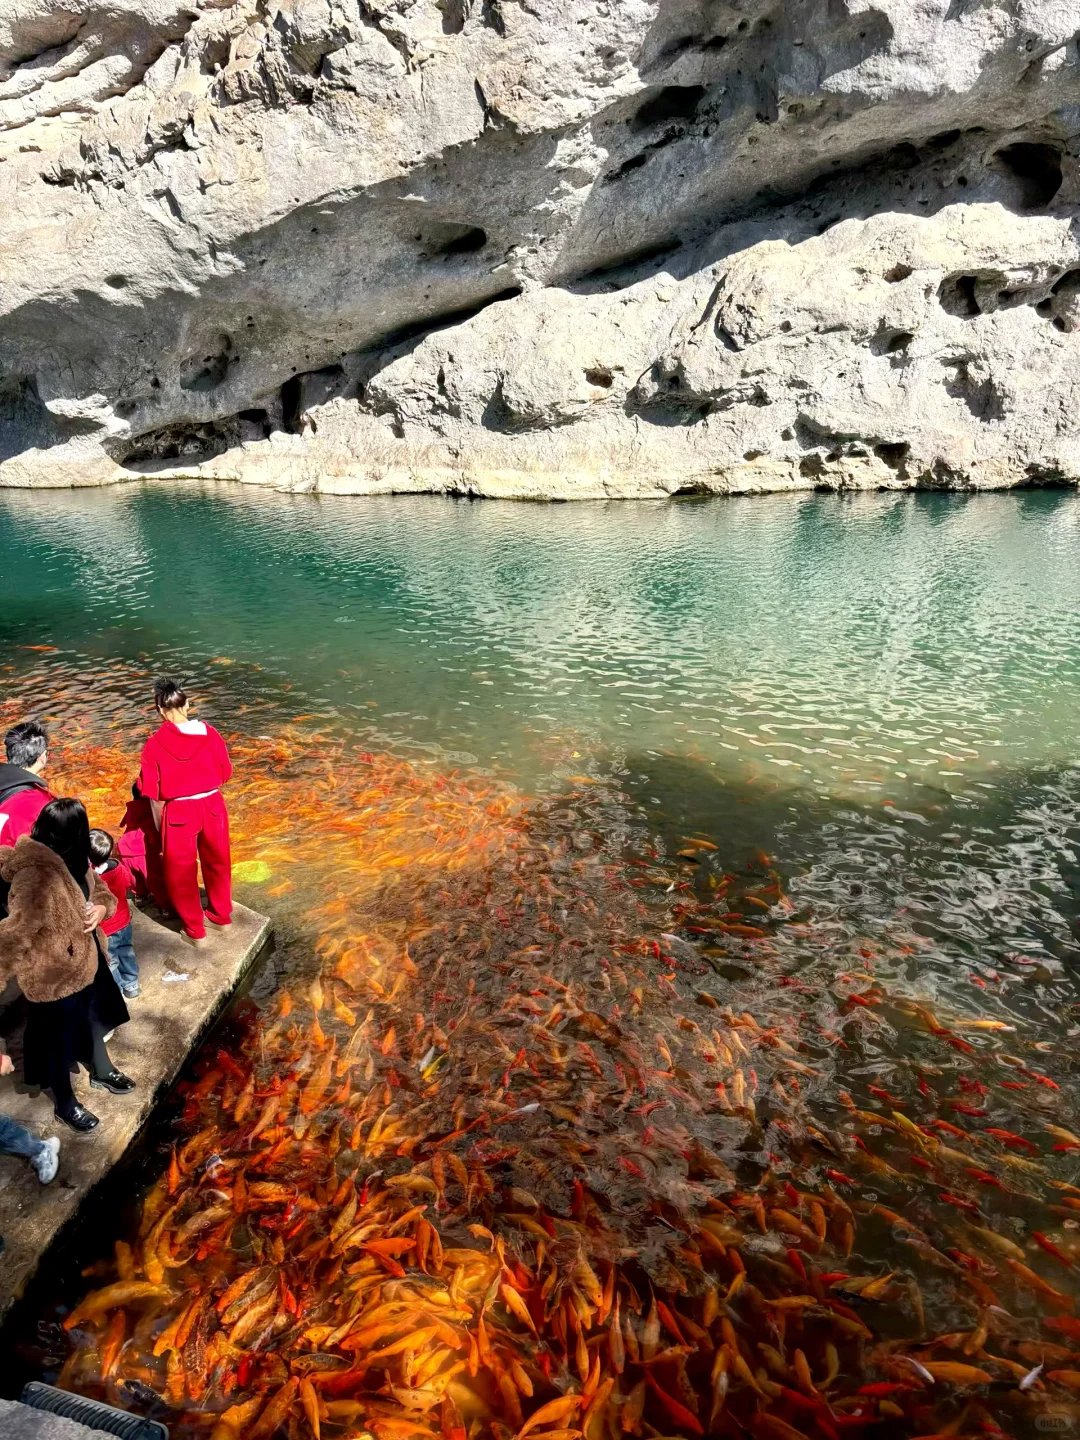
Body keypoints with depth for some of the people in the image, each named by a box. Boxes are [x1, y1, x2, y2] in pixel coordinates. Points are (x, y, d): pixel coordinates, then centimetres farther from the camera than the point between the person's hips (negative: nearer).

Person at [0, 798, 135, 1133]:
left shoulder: (73, 860, -6)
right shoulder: (36, 878, -35)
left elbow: (99, 889, 7)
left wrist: (101, 907, -13)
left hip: (84, 960, 8)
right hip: (55, 975, -8)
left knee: (93, 1017, 29)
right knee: (60, 1038, 16)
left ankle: (101, 1071, 55)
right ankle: (65, 1104, 40)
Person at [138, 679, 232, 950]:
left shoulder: (155, 744, -12)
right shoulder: (209, 733, -7)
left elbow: (154, 794, -7)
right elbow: (225, 772, 3)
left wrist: (160, 827, 6)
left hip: (179, 812, -3)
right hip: (213, 806, 3)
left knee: (181, 873, 16)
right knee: (216, 863, 23)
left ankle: (195, 932, 29)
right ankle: (221, 915, 41)